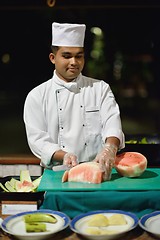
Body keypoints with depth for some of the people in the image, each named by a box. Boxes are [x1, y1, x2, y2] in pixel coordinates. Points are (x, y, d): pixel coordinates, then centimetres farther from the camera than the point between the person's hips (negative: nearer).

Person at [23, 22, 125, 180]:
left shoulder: (100, 88, 12)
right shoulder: (37, 96, 7)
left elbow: (112, 121, -2)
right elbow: (37, 139, 2)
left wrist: (110, 148, -24)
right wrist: (63, 155, -17)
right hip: (57, 173, 0)